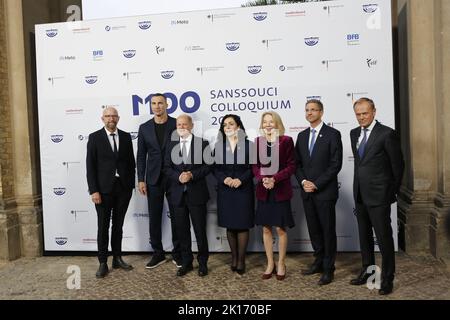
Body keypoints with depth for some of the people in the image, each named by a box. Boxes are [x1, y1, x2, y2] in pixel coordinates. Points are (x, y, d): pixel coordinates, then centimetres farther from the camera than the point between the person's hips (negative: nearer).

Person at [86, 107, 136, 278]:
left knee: (118, 225, 12)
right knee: (103, 227, 4)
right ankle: (103, 263, 14)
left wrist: (131, 184, 3)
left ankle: (117, 258, 23)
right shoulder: (94, 137, -1)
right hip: (104, 189, -2)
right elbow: (90, 166, -5)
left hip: (123, 188, 3)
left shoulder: (126, 137, 7)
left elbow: (131, 162, 9)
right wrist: (94, 190, -11)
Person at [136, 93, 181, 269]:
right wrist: (140, 180, -1)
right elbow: (141, 156, 6)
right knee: (154, 217, 7)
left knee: (176, 216, 6)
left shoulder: (177, 124, -1)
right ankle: (158, 253, 21)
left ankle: (177, 252, 20)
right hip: (154, 179, 2)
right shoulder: (144, 128, 6)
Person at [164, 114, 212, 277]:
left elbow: (207, 166, -4)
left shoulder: (202, 143, 0)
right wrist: (178, 177, -14)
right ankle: (186, 262, 25)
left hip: (197, 193, -3)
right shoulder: (171, 145, 9)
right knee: (182, 230, 11)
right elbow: (167, 167, 5)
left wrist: (192, 175, -18)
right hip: (178, 194, 3)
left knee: (200, 230, 5)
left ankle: (203, 262, 21)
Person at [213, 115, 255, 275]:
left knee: (242, 225, 1)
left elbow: (253, 167, -2)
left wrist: (241, 180, -16)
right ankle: (234, 257, 21)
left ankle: (241, 259, 12)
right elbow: (215, 168, 4)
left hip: (244, 190, -2)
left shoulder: (248, 145, -1)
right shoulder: (219, 146, 7)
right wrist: (224, 179, -14)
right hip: (225, 191, 2)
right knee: (230, 225, 8)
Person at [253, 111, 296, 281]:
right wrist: (262, 179, -13)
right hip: (263, 191, 3)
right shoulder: (257, 141, 6)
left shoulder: (286, 141, -4)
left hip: (281, 191, -3)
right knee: (266, 228, 9)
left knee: (280, 229, 5)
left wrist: (275, 179, -17)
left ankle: (281, 264, 21)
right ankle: (270, 263, 23)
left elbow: (291, 166, -6)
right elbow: (255, 165, 6)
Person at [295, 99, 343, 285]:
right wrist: (303, 181, -5)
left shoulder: (332, 134, -5)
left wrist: (316, 184, -14)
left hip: (325, 192, -5)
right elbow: (297, 163, 12)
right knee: (313, 229, 13)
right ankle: (318, 262, 28)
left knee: (328, 230, 4)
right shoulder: (302, 136, 12)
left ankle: (328, 269, 16)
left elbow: (336, 164, -11)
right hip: (307, 191, 5)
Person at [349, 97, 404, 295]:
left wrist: (392, 191, 0)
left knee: (384, 237, 2)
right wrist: (360, 183, 14)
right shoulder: (354, 133, 10)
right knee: (364, 236, 17)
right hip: (360, 195, 7)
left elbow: (398, 165, -5)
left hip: (379, 195, -6)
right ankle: (367, 271, 32)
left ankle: (387, 278, 17)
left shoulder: (387, 134, -10)